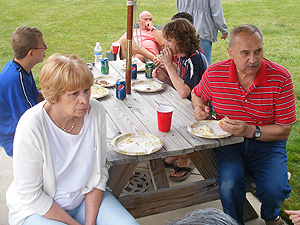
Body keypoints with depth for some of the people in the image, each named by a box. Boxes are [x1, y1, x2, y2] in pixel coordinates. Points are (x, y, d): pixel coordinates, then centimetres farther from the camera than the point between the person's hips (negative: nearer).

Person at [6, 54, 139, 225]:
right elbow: (30, 194, -17)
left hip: (87, 198, 4)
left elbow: (99, 172, -4)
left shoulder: (96, 111, -13)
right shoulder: (31, 127, -26)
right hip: (38, 209, -3)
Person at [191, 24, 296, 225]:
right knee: (229, 185, -27)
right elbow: (198, 94, 17)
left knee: (275, 191, -22)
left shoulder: (280, 78, -12)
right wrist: (200, 108, -6)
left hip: (266, 143, 0)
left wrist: (250, 131, -26)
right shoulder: (214, 74, -7)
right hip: (228, 142, 1)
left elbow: (284, 131, -10)